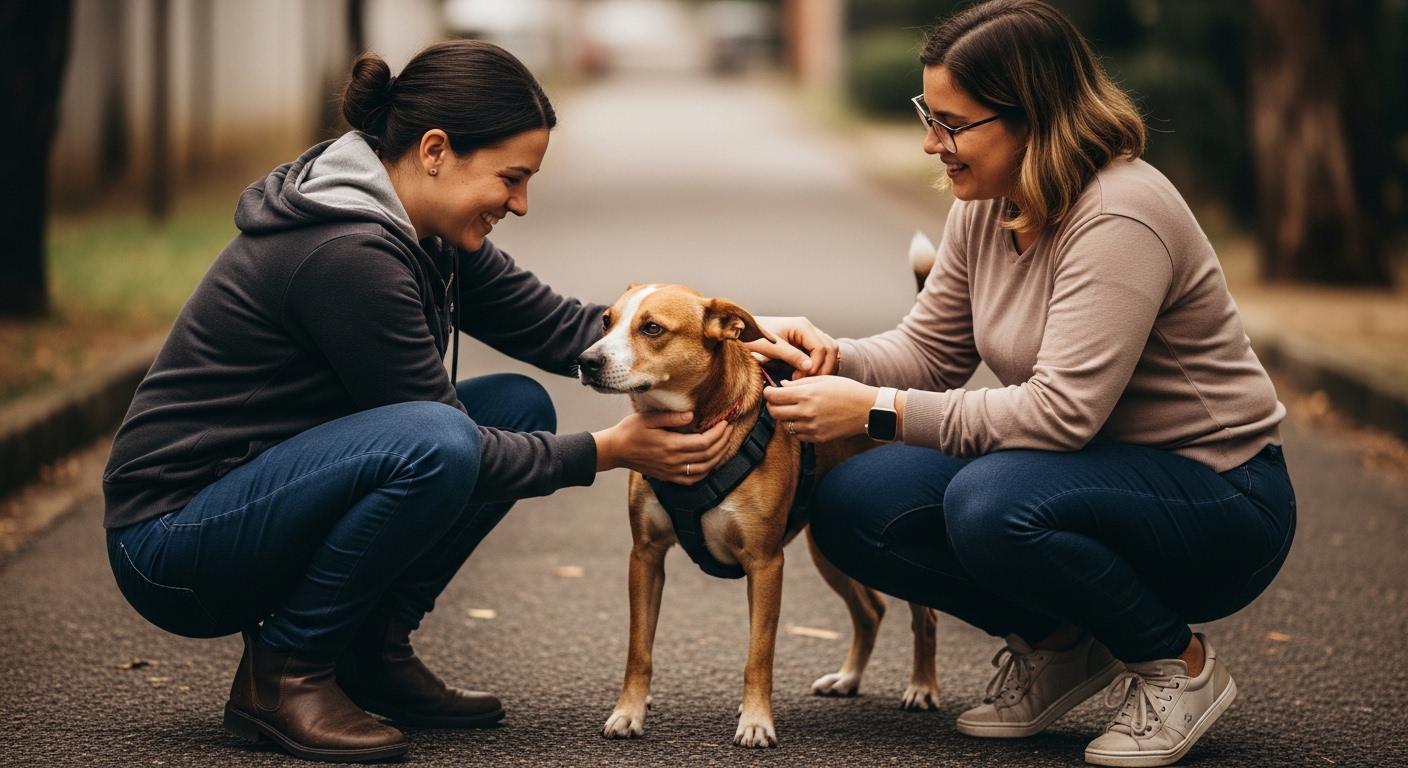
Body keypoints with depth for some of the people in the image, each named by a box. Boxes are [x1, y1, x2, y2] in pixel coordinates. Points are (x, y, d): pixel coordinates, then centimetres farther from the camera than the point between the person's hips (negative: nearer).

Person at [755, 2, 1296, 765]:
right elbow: (928, 351, 9)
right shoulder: (984, 209, 1)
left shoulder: (1120, 216, -25)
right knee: (852, 507, -10)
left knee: (993, 508, -36)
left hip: (1216, 497, -8)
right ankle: (1057, 644, 10)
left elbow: (1062, 411, -31)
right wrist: (833, 357, -13)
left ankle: (1177, 664, -9)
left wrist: (877, 410, -29)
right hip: (1100, 471, 8)